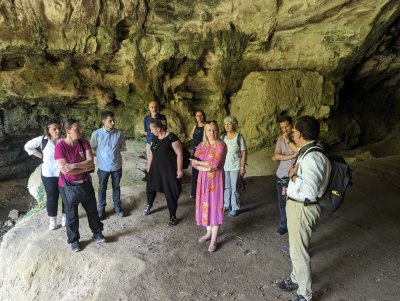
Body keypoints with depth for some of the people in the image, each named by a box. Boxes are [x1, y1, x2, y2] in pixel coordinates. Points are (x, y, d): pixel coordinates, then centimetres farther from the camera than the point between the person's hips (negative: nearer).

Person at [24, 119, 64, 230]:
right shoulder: (42, 140, -8)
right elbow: (27, 146, 7)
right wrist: (41, 156, 0)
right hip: (48, 175, 1)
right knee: (51, 198, 14)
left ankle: (65, 217, 37)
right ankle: (52, 220, 34)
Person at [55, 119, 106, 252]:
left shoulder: (84, 143, -7)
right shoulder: (60, 147, -20)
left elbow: (91, 162, -17)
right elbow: (65, 170, -26)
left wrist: (74, 166, -29)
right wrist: (85, 167, -20)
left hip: (85, 183, 4)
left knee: (92, 210, 18)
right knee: (72, 215, 13)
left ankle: (97, 232, 40)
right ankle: (74, 240, 34)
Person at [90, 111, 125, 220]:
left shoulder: (119, 134, -11)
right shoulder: (96, 134, -15)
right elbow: (93, 148, 0)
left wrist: (114, 151, 0)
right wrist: (102, 154, 1)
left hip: (116, 166, 1)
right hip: (103, 166, -1)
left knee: (116, 187, 18)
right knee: (102, 189, 15)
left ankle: (117, 206, 38)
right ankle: (101, 209, 33)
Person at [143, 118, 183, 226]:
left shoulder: (171, 137, -18)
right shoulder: (155, 138, 4)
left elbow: (179, 153, -17)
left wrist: (179, 169, -17)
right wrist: (149, 167, 17)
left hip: (169, 170, -7)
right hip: (156, 168, 7)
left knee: (170, 194, 2)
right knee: (150, 187, 21)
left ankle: (173, 216, 18)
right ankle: (149, 204, 51)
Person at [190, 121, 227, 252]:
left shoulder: (221, 145, -13)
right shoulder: (201, 145, 5)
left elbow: (214, 164, -22)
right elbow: (194, 163, -1)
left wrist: (199, 162, -8)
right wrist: (206, 168, -19)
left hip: (215, 180, -5)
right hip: (203, 179, 6)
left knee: (214, 206, 0)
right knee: (205, 205, 13)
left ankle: (214, 240, 11)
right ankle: (209, 232, 32)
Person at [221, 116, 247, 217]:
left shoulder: (239, 138, -8)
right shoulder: (223, 137, 4)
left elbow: (244, 153, -7)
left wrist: (243, 168, -11)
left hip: (235, 167, -4)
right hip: (224, 166, 4)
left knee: (234, 188, 0)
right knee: (226, 186, 13)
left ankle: (235, 208, 14)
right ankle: (226, 205, 29)